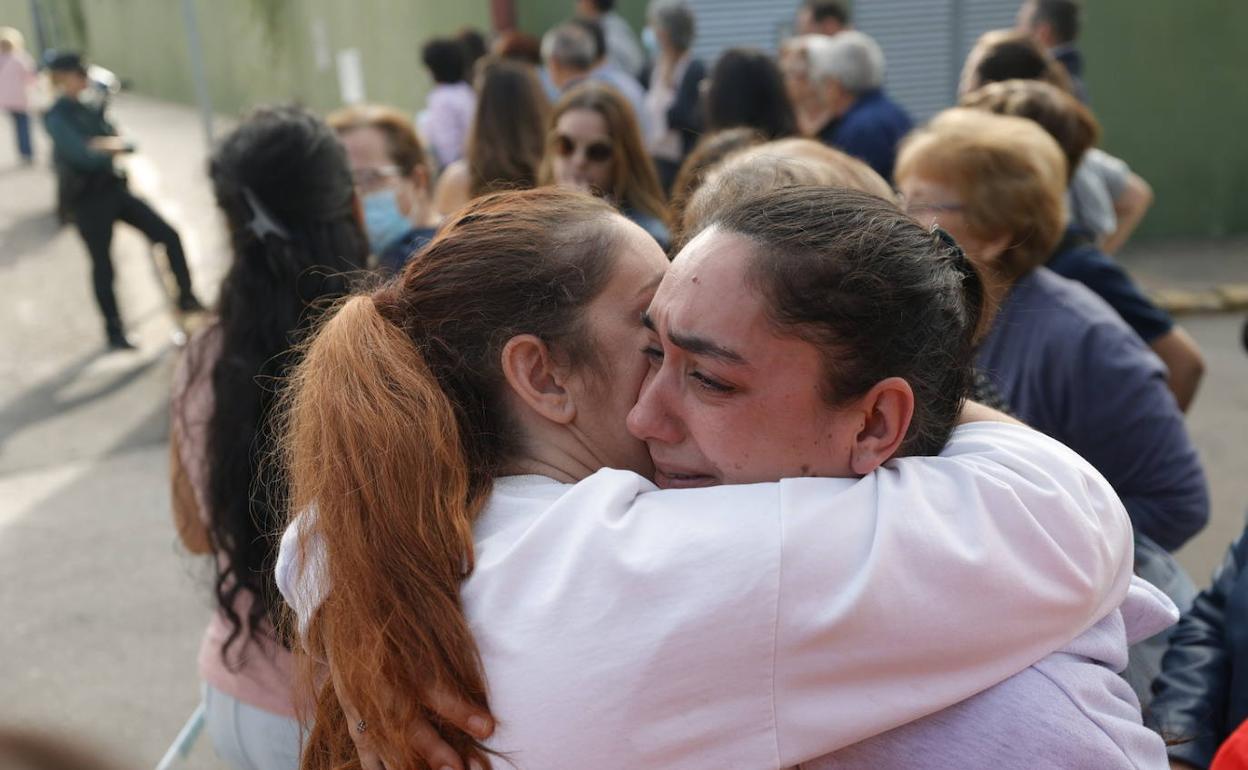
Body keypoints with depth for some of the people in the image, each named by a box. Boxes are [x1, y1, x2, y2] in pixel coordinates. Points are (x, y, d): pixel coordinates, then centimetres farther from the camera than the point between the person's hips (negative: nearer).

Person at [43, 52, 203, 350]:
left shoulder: (90, 109, 10)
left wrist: (111, 144, -16)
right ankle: (114, 333, 16)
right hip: (89, 199, -6)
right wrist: (114, 147, -9)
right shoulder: (57, 118, -11)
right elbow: (83, 155, -24)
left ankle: (186, 299, 15)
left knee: (168, 235, 1)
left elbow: (126, 144, 5)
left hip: (115, 189, 7)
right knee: (103, 265, 3)